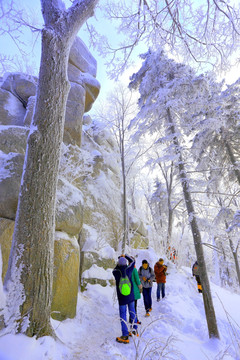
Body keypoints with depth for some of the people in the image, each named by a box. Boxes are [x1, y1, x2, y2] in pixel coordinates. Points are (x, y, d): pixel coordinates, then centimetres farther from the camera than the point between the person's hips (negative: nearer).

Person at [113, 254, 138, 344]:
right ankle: (135, 329, 34)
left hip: (122, 297, -3)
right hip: (131, 295, 3)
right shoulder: (129, 269, -14)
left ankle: (125, 336, 8)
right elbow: (132, 261, 5)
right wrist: (125, 256, 20)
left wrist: (120, 259, 14)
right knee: (132, 311, 20)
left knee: (123, 315, 6)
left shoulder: (115, 272, -18)